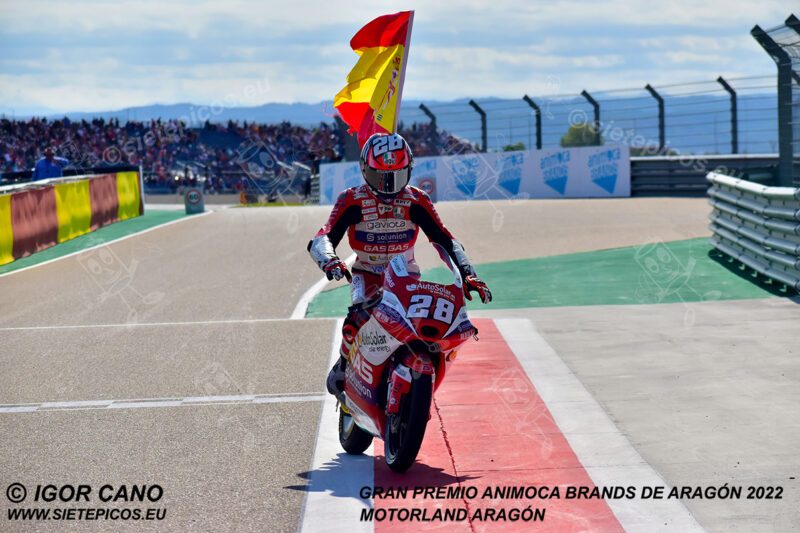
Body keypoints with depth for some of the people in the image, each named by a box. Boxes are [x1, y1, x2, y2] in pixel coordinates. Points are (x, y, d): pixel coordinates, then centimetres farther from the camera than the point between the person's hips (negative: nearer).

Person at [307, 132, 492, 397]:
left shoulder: (416, 201, -7)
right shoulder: (352, 201, -12)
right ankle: (341, 369, -5)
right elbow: (322, 239, -23)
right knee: (358, 320, -32)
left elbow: (446, 241, -7)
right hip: (367, 275, -2)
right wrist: (329, 260, -47)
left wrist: (468, 274, -22)